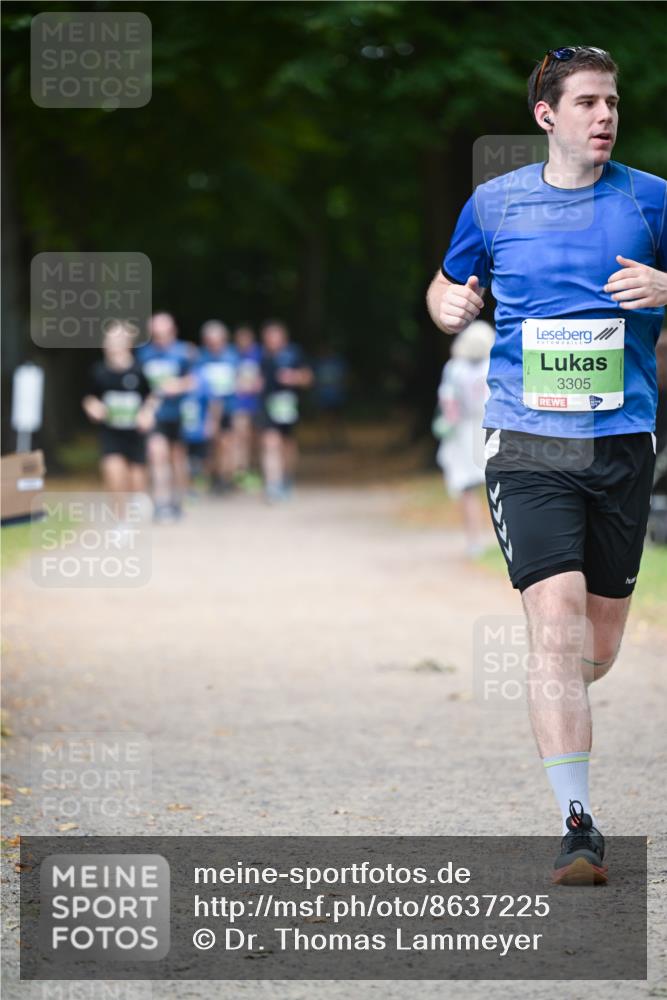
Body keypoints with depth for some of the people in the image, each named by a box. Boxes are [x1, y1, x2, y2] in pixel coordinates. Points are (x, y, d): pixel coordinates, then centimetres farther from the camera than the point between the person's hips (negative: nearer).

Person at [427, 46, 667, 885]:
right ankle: (578, 824, -17)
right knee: (557, 626, -18)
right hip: (527, 443, -2)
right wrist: (449, 306, -2)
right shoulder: (495, 203, 7)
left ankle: (555, 710, 46)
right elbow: (447, 287, 21)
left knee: (596, 651, 9)